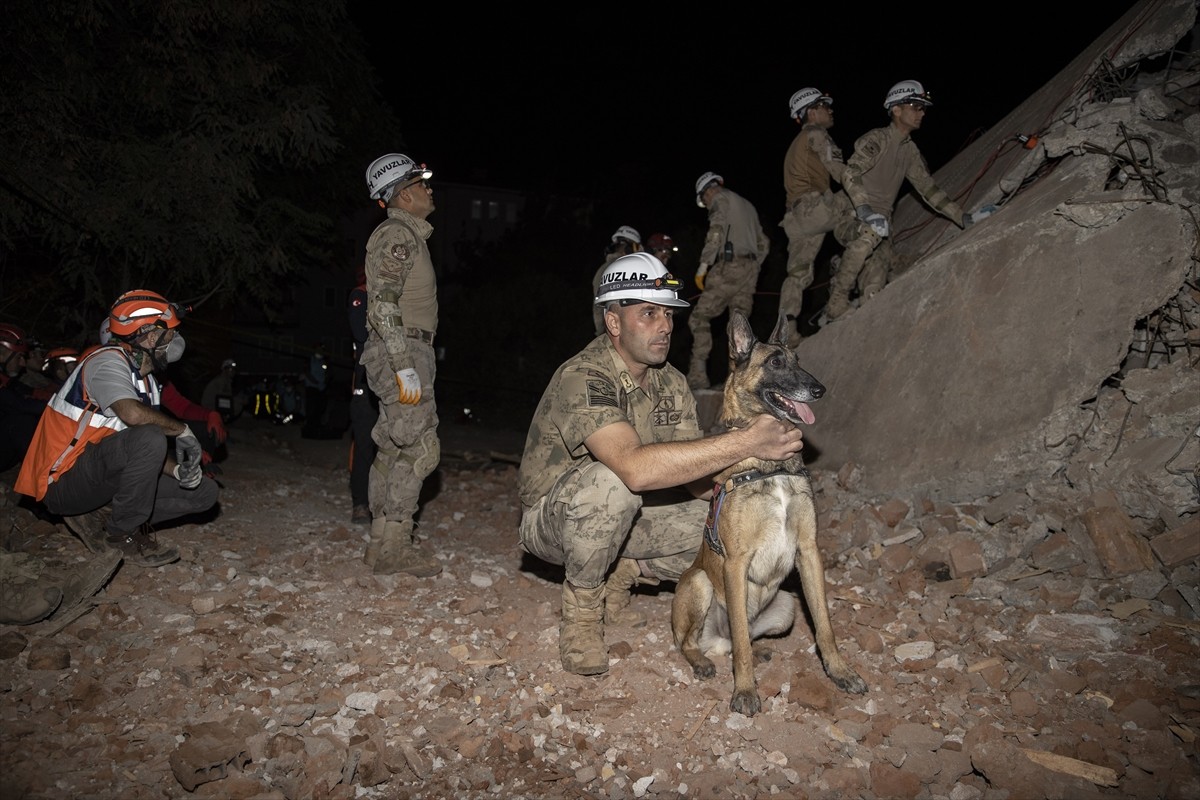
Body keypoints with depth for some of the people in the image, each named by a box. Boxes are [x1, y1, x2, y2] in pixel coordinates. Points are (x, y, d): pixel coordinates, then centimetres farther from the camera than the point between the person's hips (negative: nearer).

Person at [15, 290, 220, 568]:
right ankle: (122, 533, -15)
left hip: (107, 476, 9)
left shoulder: (146, 380, 12)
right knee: (148, 437, -34)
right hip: (64, 484, -9)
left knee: (205, 491, 1)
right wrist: (182, 430, -21)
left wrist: (177, 469, -11)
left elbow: (152, 454, 9)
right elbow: (133, 414, -36)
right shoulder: (107, 360, -15)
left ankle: (103, 515, -2)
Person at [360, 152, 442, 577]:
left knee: (393, 449, 10)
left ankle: (383, 543, 17)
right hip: (402, 353, -10)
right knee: (420, 448, -11)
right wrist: (404, 367, -25)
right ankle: (393, 546, -7)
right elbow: (383, 303, -20)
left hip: (406, 353, 10)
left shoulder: (407, 235, 22)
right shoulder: (397, 234, -10)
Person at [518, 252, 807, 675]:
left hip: (624, 516, 7)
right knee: (612, 485, -39)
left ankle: (621, 578, 9)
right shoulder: (583, 378, -28)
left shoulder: (672, 383, -3)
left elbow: (695, 476, -6)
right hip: (553, 517, -6)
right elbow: (635, 468, -44)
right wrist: (746, 441, -44)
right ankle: (581, 610, -12)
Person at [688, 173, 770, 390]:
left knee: (700, 317, -7)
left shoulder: (720, 199, 3)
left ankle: (698, 375, -16)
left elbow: (716, 232, -14)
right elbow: (763, 243, 28)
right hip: (751, 268, 8)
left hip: (729, 266, -8)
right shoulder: (747, 205, 28)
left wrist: (703, 266, -15)